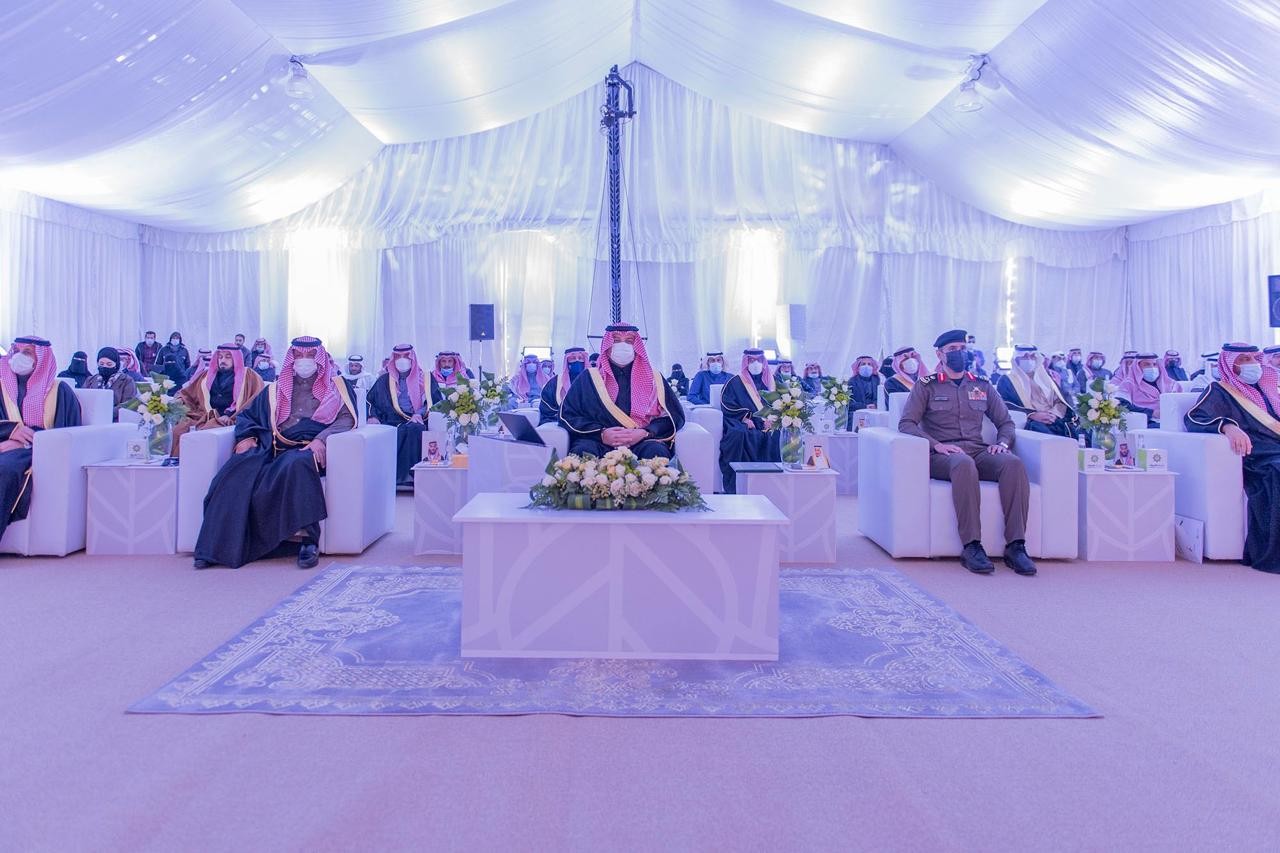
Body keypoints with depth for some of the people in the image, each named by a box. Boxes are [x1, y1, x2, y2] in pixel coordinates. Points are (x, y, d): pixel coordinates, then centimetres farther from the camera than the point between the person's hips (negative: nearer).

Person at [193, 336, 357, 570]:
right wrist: (246, 437, 4)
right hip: (273, 449, 4)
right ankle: (218, 545, -31)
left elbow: (346, 418, 3)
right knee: (239, 469, -28)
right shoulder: (275, 391, 29)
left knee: (296, 465, -39)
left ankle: (308, 539, -41)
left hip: (307, 449, -3)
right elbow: (246, 415, 28)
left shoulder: (337, 387, 19)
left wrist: (322, 438, -16)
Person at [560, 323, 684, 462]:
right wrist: (601, 433, -12)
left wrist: (645, 433, -12)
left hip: (642, 442, 0)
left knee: (656, 451, -36)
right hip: (598, 442, 0)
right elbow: (568, 414, 6)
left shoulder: (653, 377, 18)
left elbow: (674, 415, 9)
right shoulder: (590, 377, 16)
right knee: (583, 450, -35)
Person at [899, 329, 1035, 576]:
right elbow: (906, 423, 0)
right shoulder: (926, 386, 11)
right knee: (964, 463, -39)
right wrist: (936, 444, -15)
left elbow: (1005, 422, 24)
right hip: (941, 454, -4)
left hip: (979, 450, 4)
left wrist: (1002, 442, 1)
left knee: (1013, 463, -29)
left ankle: (1015, 546, -30)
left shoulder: (982, 386, 23)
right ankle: (971, 546, -39)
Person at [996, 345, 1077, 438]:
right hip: (1029, 422, -4)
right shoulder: (1006, 380, 12)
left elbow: (1060, 400, 19)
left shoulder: (1045, 377, 28)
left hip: (1055, 419, 4)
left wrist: (1053, 413, -5)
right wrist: (1032, 414, -19)